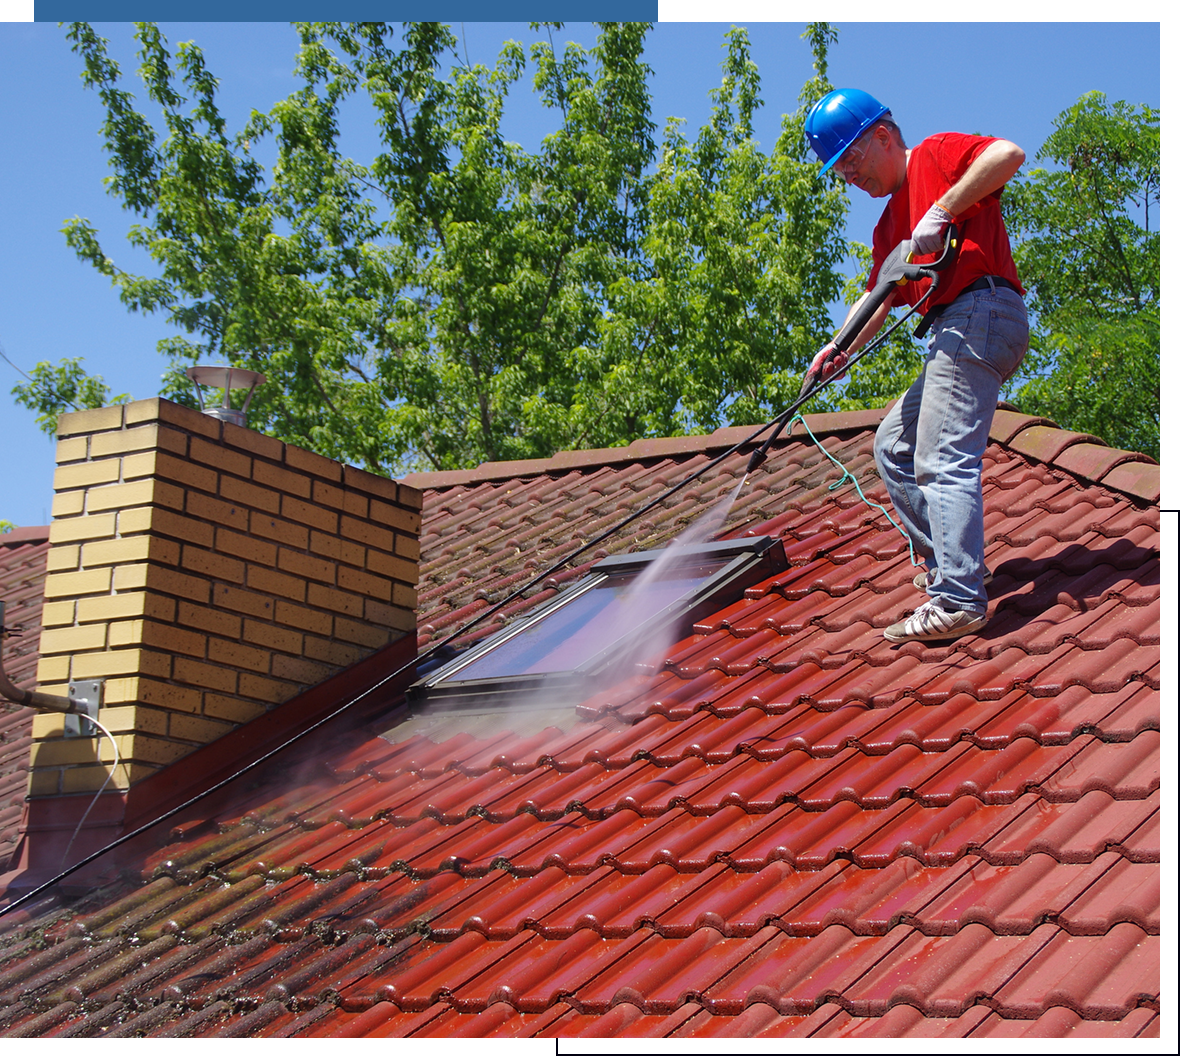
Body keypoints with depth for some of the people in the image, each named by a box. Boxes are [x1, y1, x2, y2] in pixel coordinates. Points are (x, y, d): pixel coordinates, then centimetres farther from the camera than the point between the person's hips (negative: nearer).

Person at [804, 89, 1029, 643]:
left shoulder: (936, 154, 2)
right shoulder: (889, 224, 27)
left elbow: (1008, 153, -17)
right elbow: (879, 297, 20)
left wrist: (942, 210, -19)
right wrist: (841, 348, 3)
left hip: (981, 312, -10)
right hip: (952, 333, 10)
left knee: (941, 460, -18)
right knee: (893, 445, 17)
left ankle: (958, 601, -23)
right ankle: (947, 561, 16)